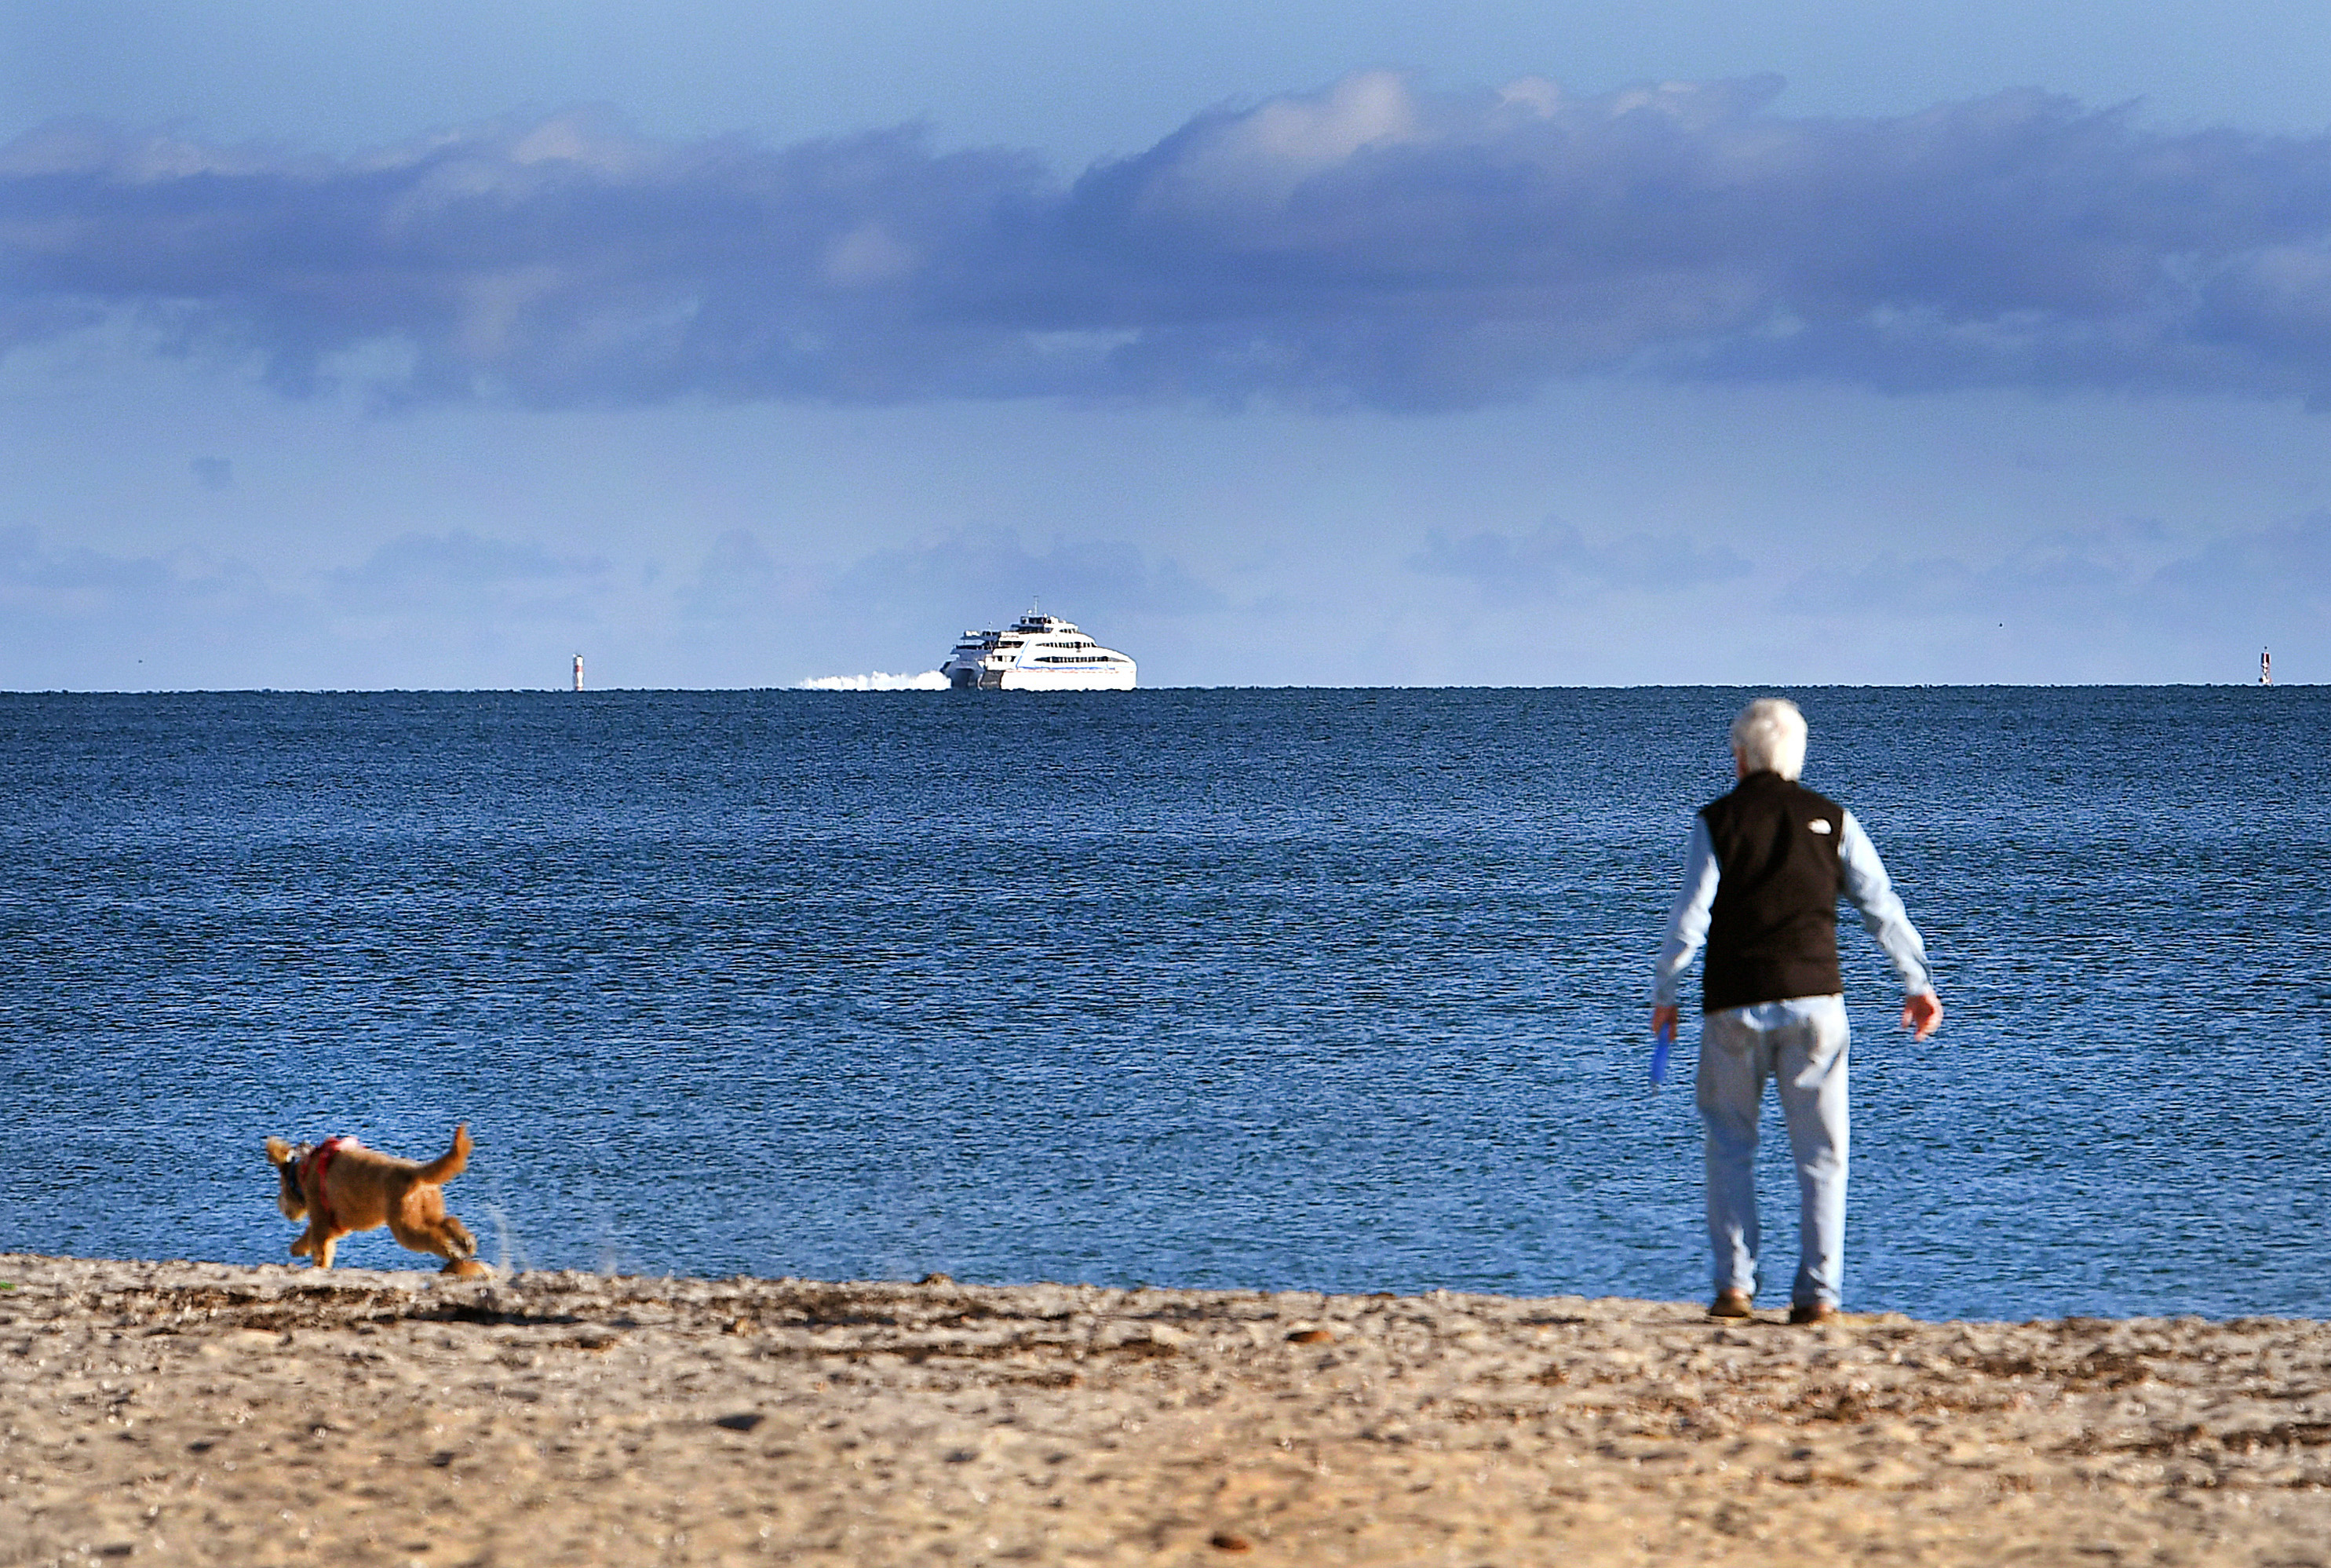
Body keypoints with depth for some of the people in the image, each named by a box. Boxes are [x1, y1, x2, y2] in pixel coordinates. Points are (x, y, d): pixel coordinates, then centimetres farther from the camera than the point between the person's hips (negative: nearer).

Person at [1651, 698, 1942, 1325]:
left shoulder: (1717, 822, -2)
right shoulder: (1832, 820, 5)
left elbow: (1690, 917, -7)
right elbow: (1882, 907, 5)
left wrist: (1663, 995, 3)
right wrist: (1917, 983, 12)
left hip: (1734, 1007, -1)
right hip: (1814, 998, 1)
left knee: (1730, 1148, 10)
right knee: (1821, 1154, 5)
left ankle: (1734, 1283, 3)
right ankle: (1817, 1291, -2)